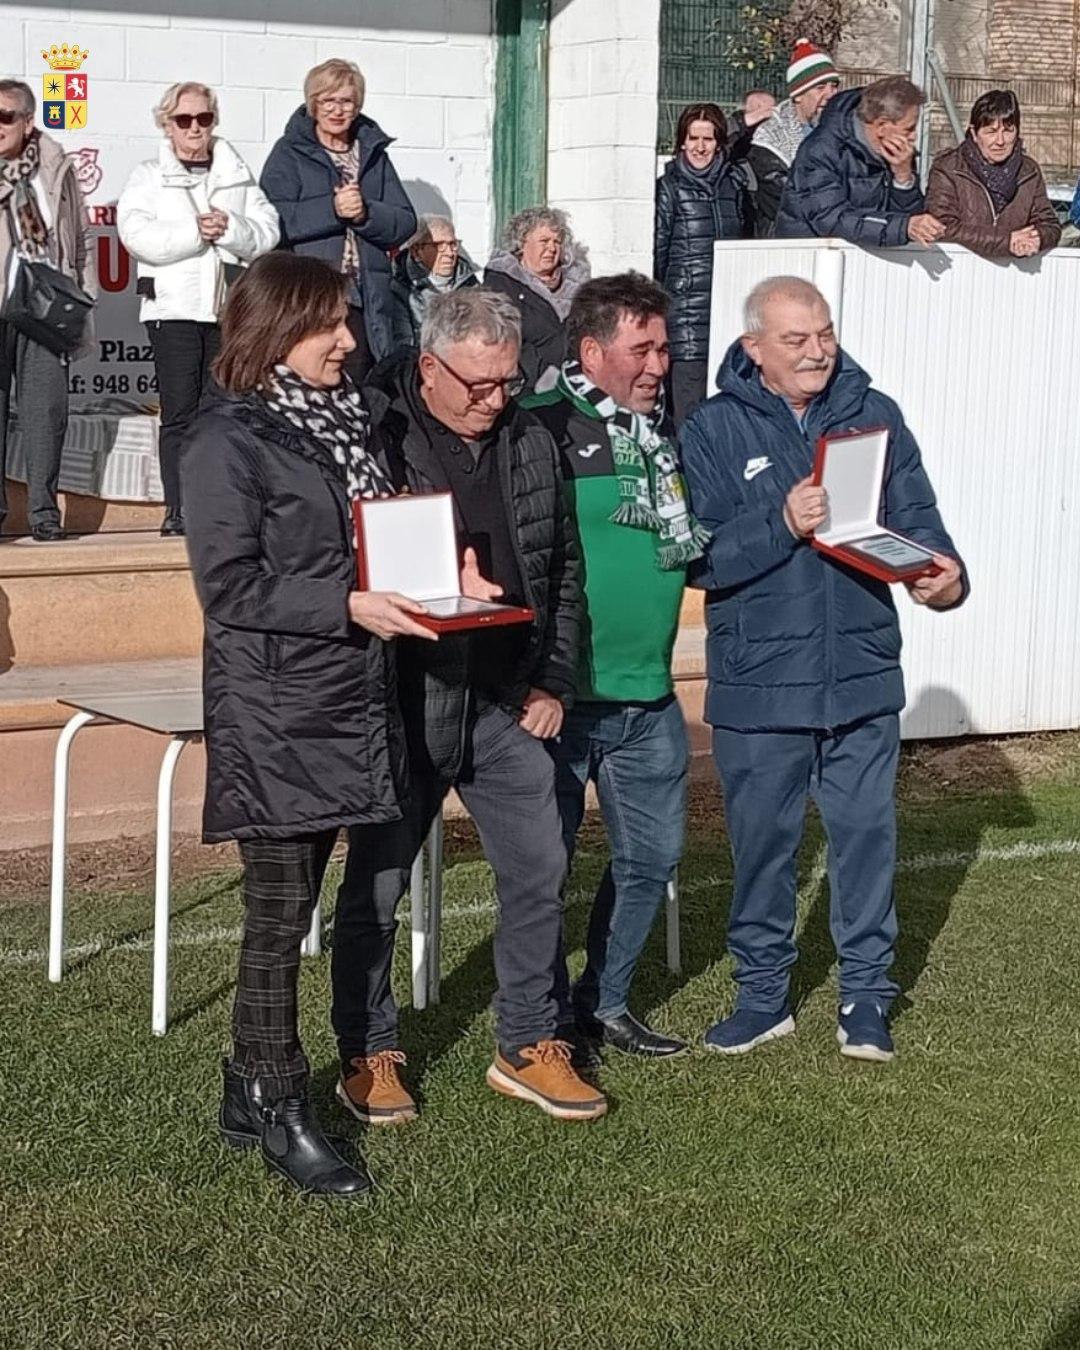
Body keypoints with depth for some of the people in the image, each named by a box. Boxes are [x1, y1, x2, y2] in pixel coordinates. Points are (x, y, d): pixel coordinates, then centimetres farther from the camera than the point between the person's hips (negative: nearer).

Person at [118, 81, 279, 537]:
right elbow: (136, 234, -7)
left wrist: (230, 228, -10)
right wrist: (195, 233, -11)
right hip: (174, 307, -3)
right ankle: (178, 509, -7)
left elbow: (267, 231, 7)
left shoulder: (238, 175, 16)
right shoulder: (149, 176, 8)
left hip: (230, 307, 3)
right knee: (180, 413, -7)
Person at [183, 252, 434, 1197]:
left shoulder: (346, 420, 12)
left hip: (351, 702, 7)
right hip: (273, 711, -7)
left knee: (293, 903, 13)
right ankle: (280, 1111, 10)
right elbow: (230, 588, -16)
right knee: (280, 914, -1)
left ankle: (252, 1093, 24)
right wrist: (349, 606, -23)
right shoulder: (230, 442, -11)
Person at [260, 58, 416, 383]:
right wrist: (332, 209, -16)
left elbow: (405, 222, 9)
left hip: (364, 301, 3)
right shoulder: (289, 153, 8)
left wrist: (366, 213, -9)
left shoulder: (373, 154, 19)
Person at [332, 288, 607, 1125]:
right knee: (377, 884, 5)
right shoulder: (374, 436, -11)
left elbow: (563, 569, 14)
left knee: (539, 869, 7)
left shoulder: (529, 442, 7)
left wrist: (555, 684, 8)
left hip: (507, 703, 5)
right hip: (403, 701, -5)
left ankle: (529, 1047, 21)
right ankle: (368, 1055, 20)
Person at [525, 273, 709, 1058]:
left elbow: (695, 549, 22)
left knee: (653, 855, 15)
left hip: (648, 694, 7)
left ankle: (604, 1003, 32)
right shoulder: (541, 430, -13)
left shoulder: (663, 434, 10)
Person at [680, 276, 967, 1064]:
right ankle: (763, 992, 26)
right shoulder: (715, 430, -5)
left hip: (862, 674, 1)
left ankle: (867, 995, 21)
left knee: (867, 834, 8)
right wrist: (782, 524, -25)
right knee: (762, 839, 11)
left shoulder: (875, 416, 1)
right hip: (758, 682, -1)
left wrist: (944, 572, -23)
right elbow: (702, 556, -11)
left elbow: (915, 519, -3)